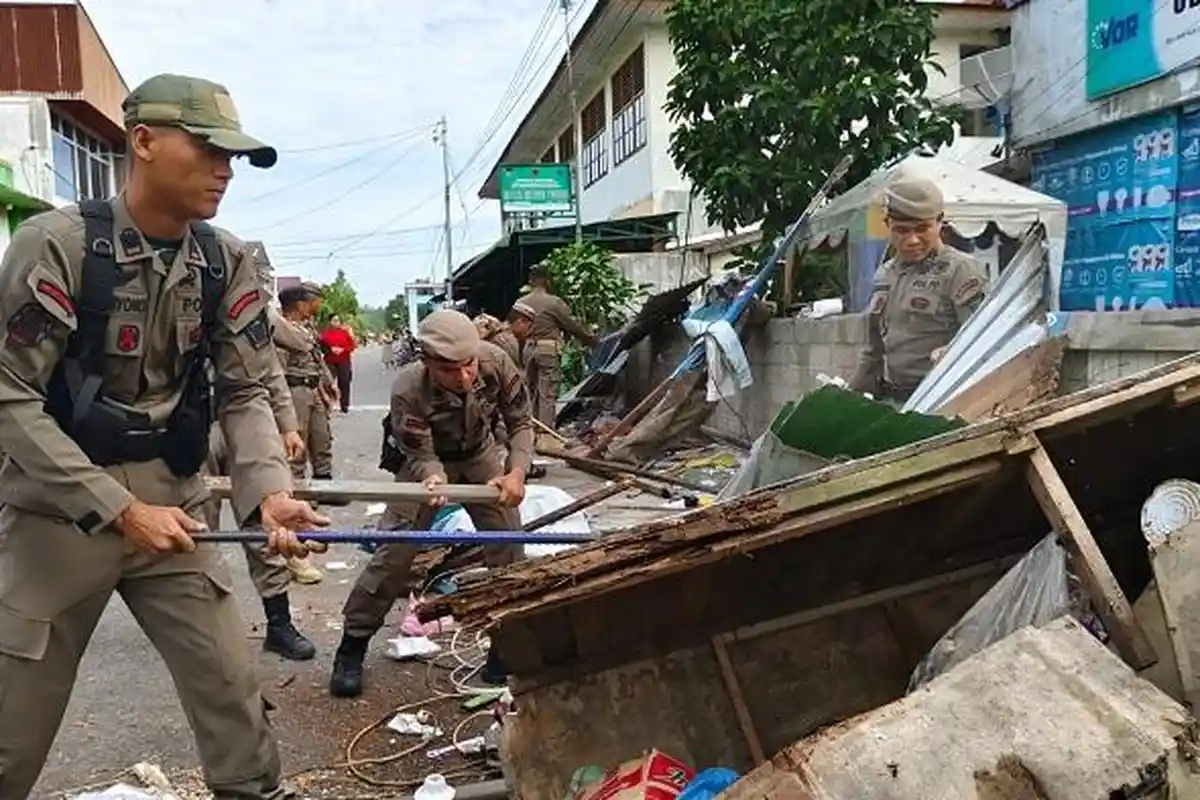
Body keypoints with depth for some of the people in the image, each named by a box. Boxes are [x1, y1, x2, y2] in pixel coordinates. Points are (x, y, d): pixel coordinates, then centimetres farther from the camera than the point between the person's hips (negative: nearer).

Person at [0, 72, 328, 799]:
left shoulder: (227, 265, -1)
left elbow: (246, 392, -1)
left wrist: (269, 491, -19)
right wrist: (118, 508, -20)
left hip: (172, 507, 4)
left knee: (235, 693, 4)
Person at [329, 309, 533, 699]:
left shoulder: (496, 362, -29)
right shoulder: (408, 390, -35)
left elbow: (520, 422, -16)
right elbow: (421, 456, -27)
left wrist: (517, 471, -33)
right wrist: (432, 479, -51)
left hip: (480, 456, 3)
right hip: (427, 461, -3)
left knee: (508, 545, -2)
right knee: (395, 549, -10)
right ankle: (352, 646, 6)